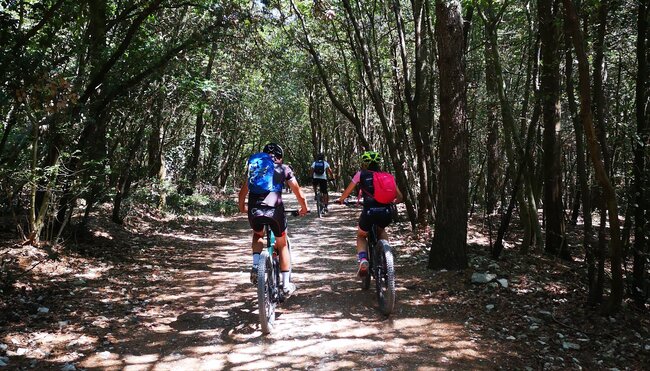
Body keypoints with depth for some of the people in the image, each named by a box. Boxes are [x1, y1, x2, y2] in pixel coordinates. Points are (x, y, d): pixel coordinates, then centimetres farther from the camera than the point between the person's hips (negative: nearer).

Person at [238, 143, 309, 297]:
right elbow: (299, 193, 15)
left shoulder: (255, 167, 22)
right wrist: (304, 208, 32)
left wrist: (242, 207, 43)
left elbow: (242, 192, 25)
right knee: (282, 245, 20)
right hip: (274, 210, -2)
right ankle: (286, 285, 21)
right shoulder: (284, 169, 15)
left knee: (258, 235, 34)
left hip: (254, 211, 2)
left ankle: (255, 265, 11)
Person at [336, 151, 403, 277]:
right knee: (381, 231, 37)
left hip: (369, 212, -2)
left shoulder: (361, 174, 12)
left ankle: (363, 260, -1)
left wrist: (340, 200, 36)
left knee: (361, 236, 26)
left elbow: (347, 192, 15)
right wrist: (393, 202, 38)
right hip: (386, 213, 2)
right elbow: (399, 197, 17)